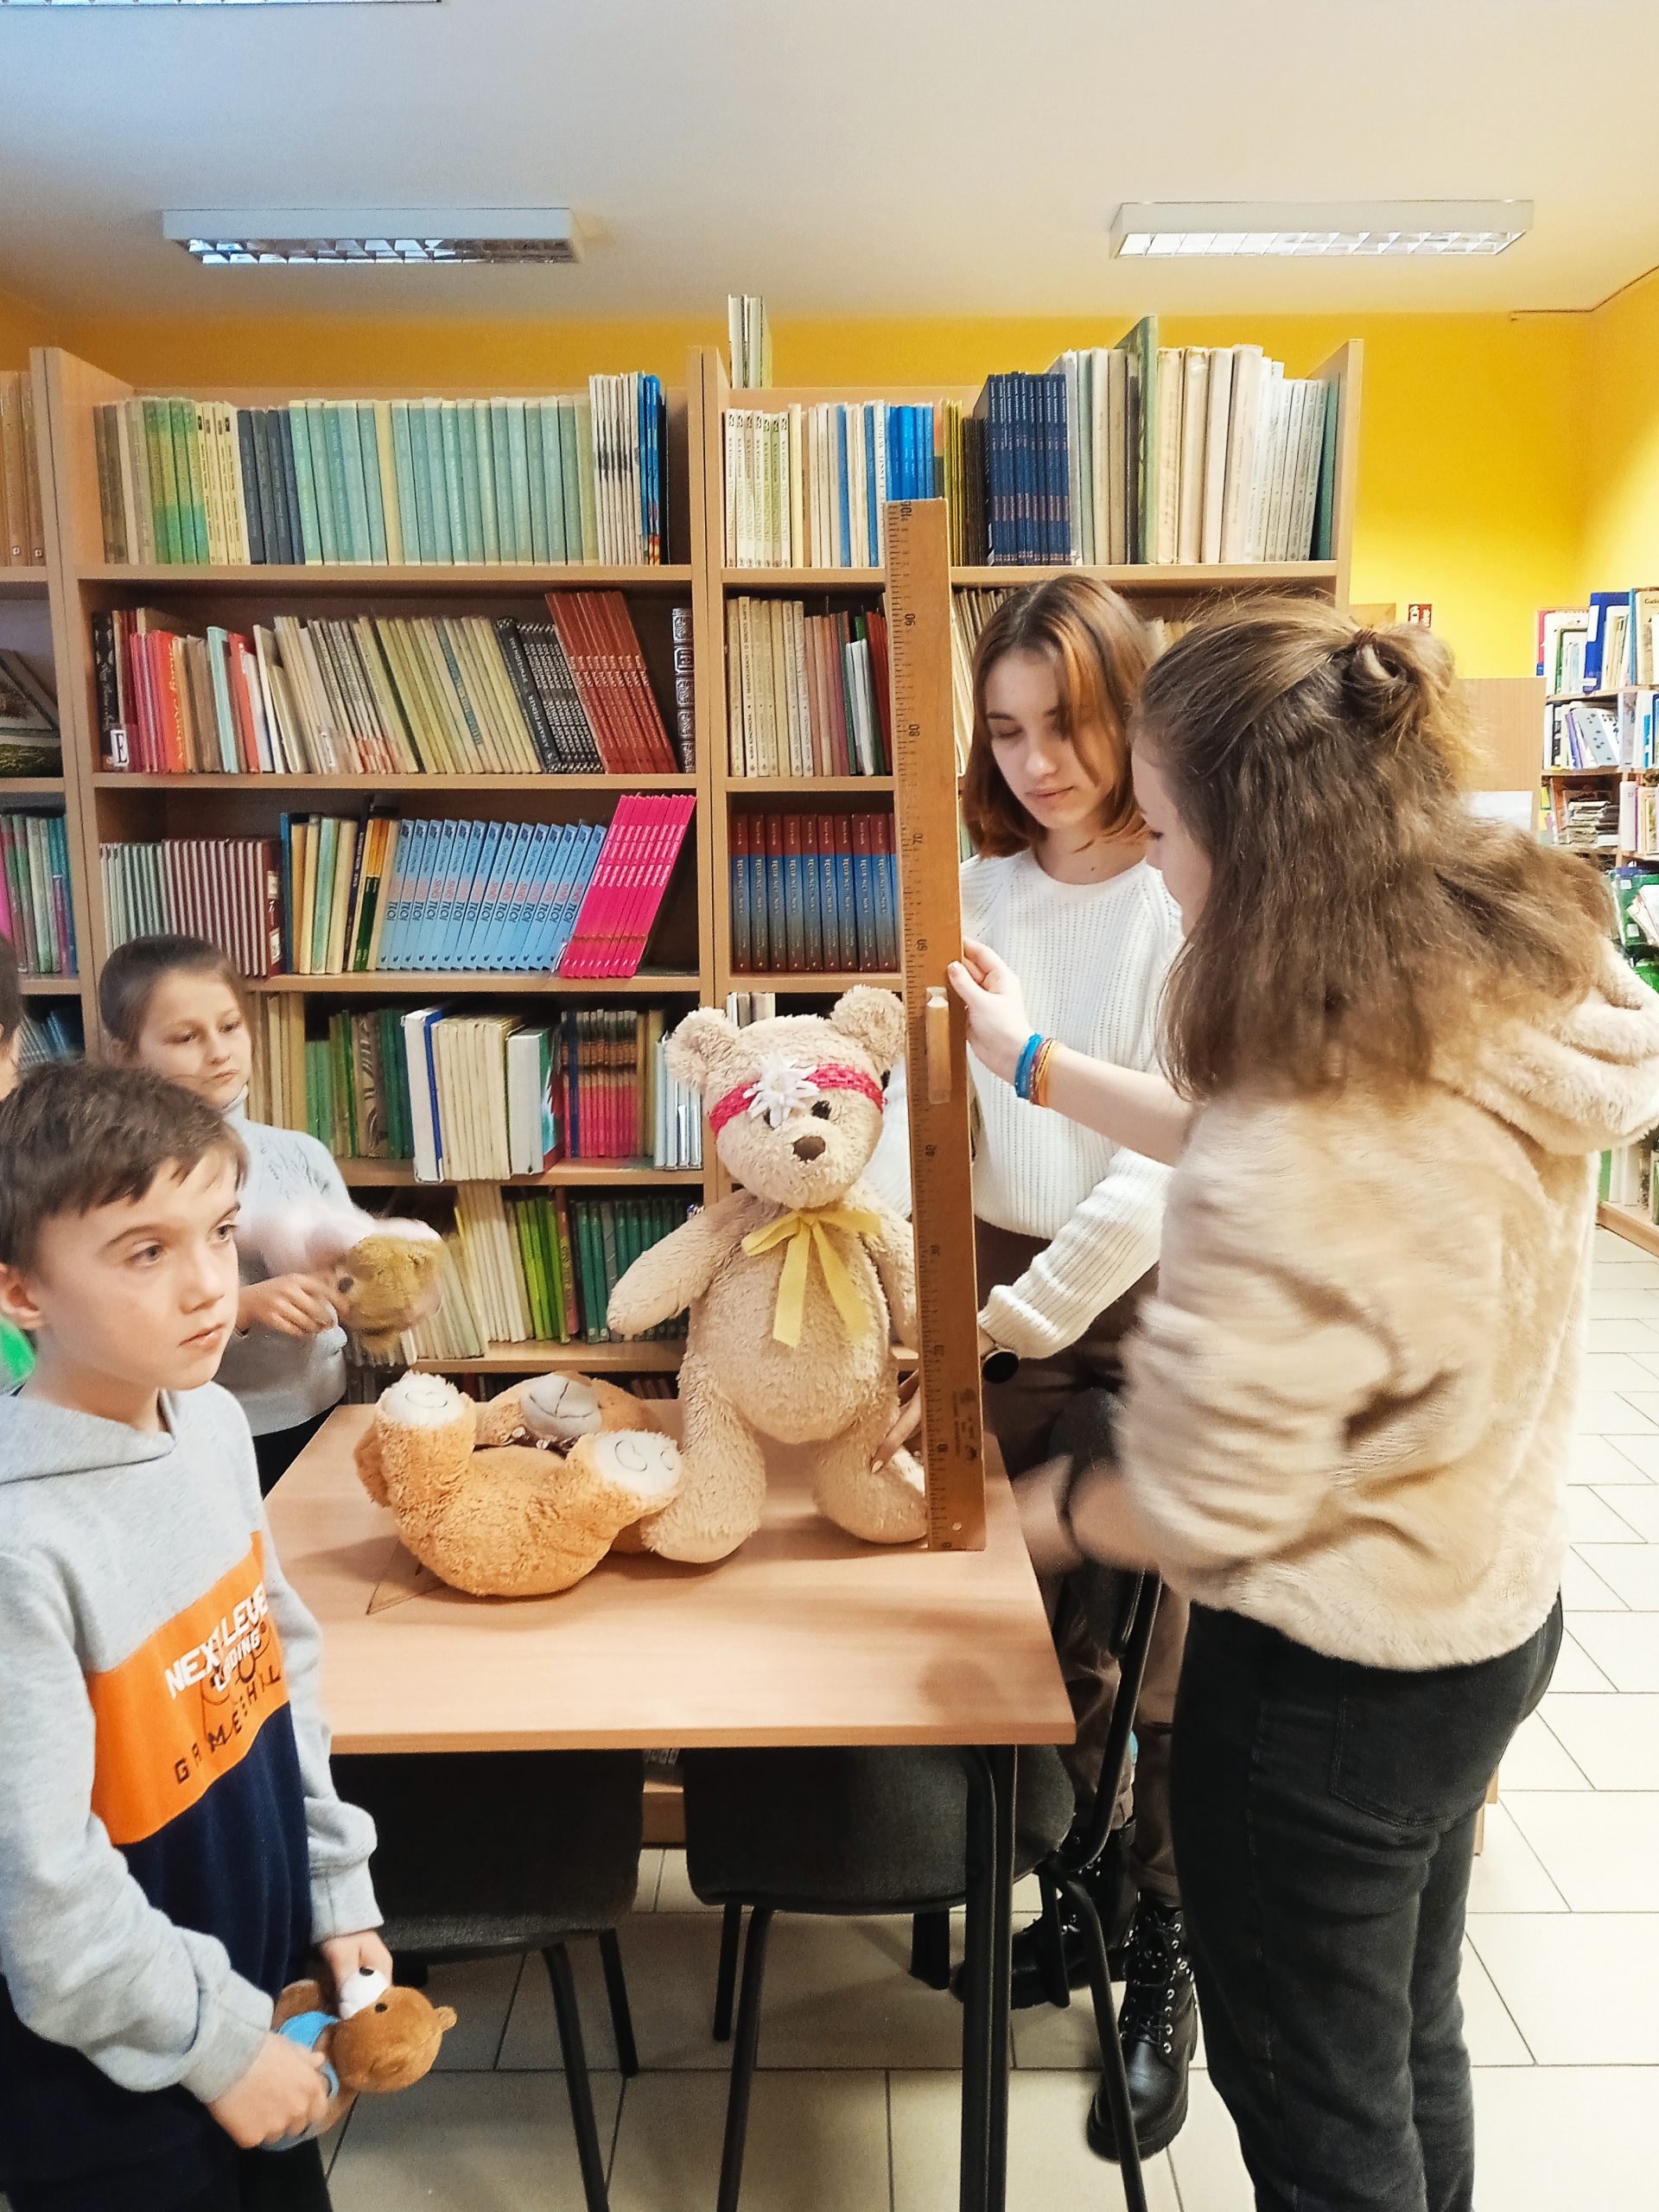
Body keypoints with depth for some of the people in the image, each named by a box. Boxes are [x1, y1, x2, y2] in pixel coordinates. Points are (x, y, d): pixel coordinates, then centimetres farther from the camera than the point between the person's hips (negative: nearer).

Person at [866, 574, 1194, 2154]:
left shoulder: (1190, 905, -12)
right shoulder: (979, 890, 4)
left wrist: (1008, 1325, -21)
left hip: (1149, 1298, -4)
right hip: (997, 1283, 5)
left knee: (1166, 1647, 8)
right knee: (1040, 1618, 18)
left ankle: (1169, 1949, 32)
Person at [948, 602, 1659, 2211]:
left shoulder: (1291, 1177, -36)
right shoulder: (1522, 981, -8)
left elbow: (1201, 1511, -25)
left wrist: (1061, 1507, -3)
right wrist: (1037, 1068, 10)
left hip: (1328, 1688, -8)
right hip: (1493, 1615, 8)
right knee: (1410, 2048, 31)